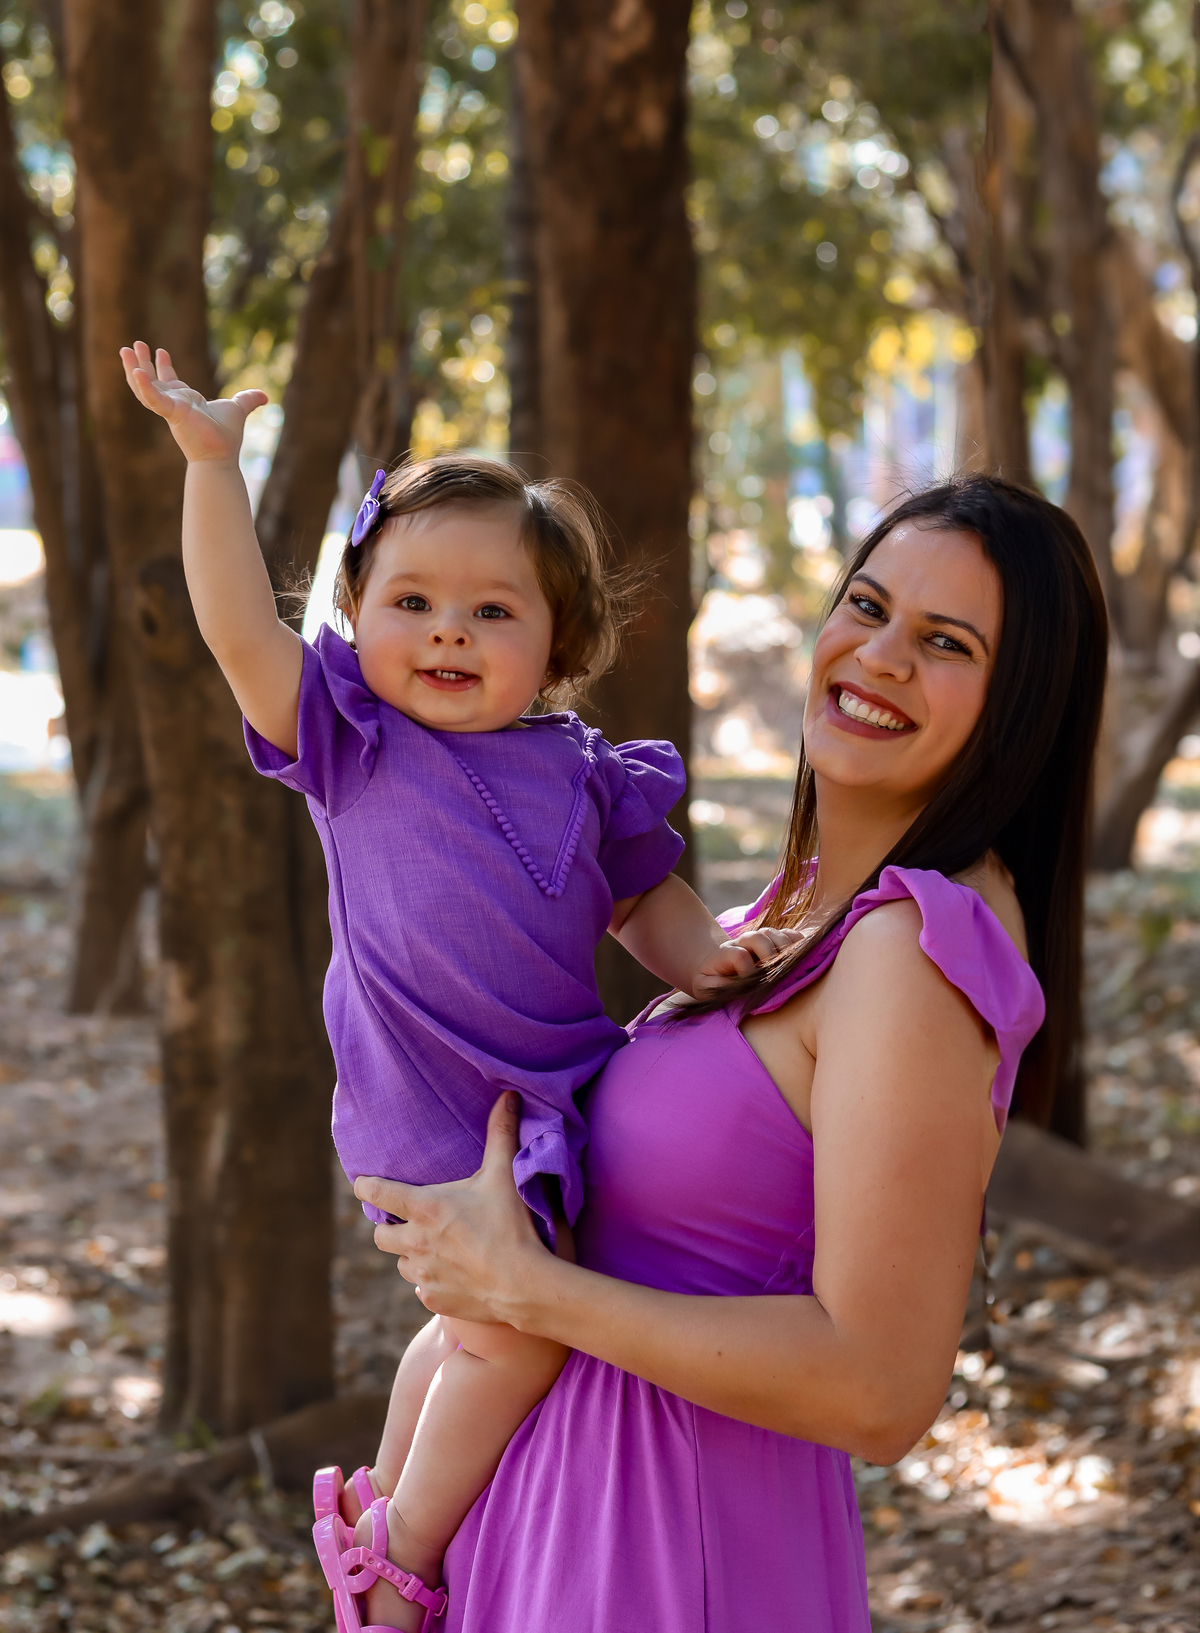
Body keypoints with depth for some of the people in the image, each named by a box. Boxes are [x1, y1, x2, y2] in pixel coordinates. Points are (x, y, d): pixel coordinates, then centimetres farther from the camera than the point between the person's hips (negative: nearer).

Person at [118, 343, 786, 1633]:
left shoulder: (579, 774, 4)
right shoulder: (352, 744, -4)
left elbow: (641, 895, 18)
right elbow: (239, 628, -14)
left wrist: (698, 954, -1)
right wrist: (209, 458, -18)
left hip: (556, 1101, 5)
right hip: (434, 1118, -5)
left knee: (488, 1321, 16)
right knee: (514, 1332, -13)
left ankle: (379, 1497, 38)